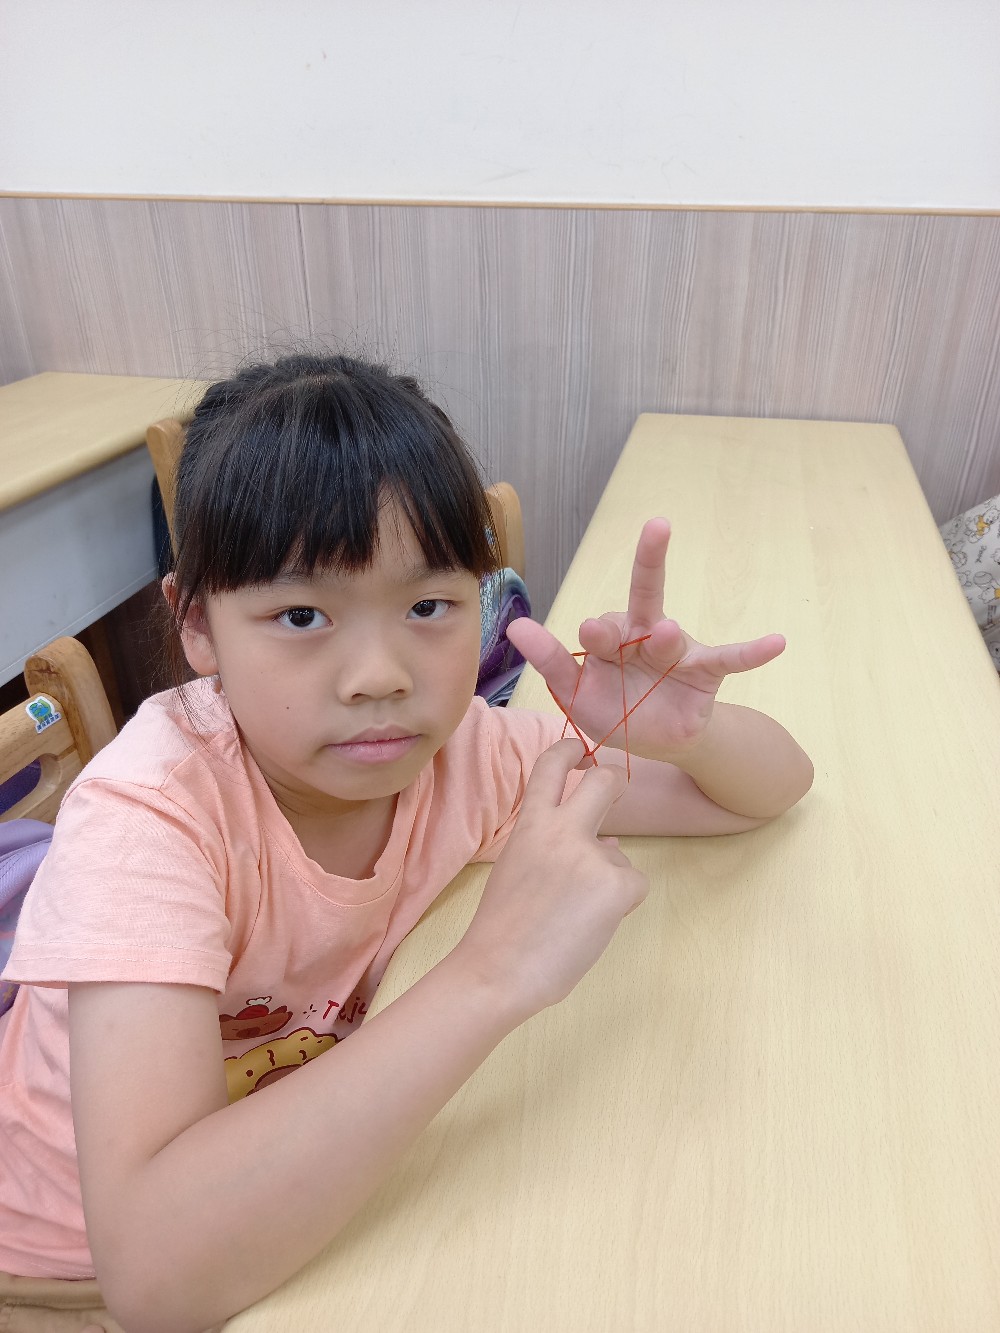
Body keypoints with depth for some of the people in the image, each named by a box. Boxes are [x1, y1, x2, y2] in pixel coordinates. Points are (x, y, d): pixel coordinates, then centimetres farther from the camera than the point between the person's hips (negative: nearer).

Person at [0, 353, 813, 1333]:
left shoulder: (458, 753, -17)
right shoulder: (149, 813, -29)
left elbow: (776, 786, -9)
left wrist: (683, 730, -30)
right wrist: (494, 972, -42)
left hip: (308, 1199, 4)